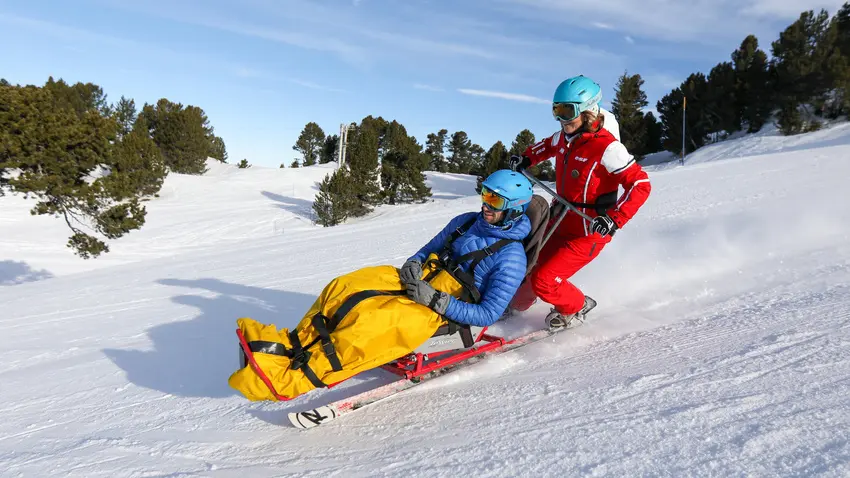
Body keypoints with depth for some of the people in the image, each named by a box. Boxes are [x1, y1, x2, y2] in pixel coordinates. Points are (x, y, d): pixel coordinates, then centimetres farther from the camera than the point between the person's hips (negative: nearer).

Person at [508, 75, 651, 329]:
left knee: (544, 281, -12)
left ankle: (575, 307, 19)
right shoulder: (565, 137, 0)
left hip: (589, 233, -7)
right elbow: (548, 146, 26)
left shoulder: (606, 147, -22)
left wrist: (614, 220, -32)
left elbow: (640, 184, -22)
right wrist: (526, 159, 10)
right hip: (559, 223, 7)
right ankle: (517, 304, 40)